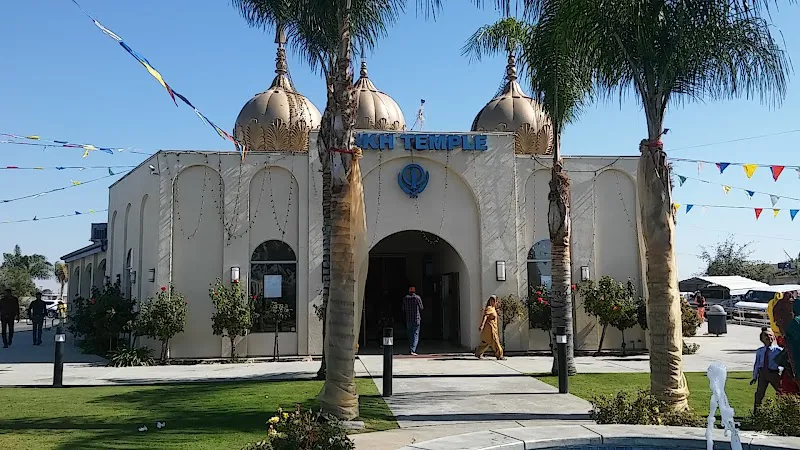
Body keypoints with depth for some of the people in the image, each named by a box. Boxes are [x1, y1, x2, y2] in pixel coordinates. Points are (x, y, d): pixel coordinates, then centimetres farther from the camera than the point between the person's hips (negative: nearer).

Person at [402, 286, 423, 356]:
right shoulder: (417, 297, -5)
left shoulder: (405, 298, 3)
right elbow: (421, 308, 0)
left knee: (410, 336, 13)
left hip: (408, 319, 3)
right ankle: (413, 350, -15)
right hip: (416, 319, -3)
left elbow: (403, 309, 6)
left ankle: (411, 350, 15)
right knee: (415, 335, -2)